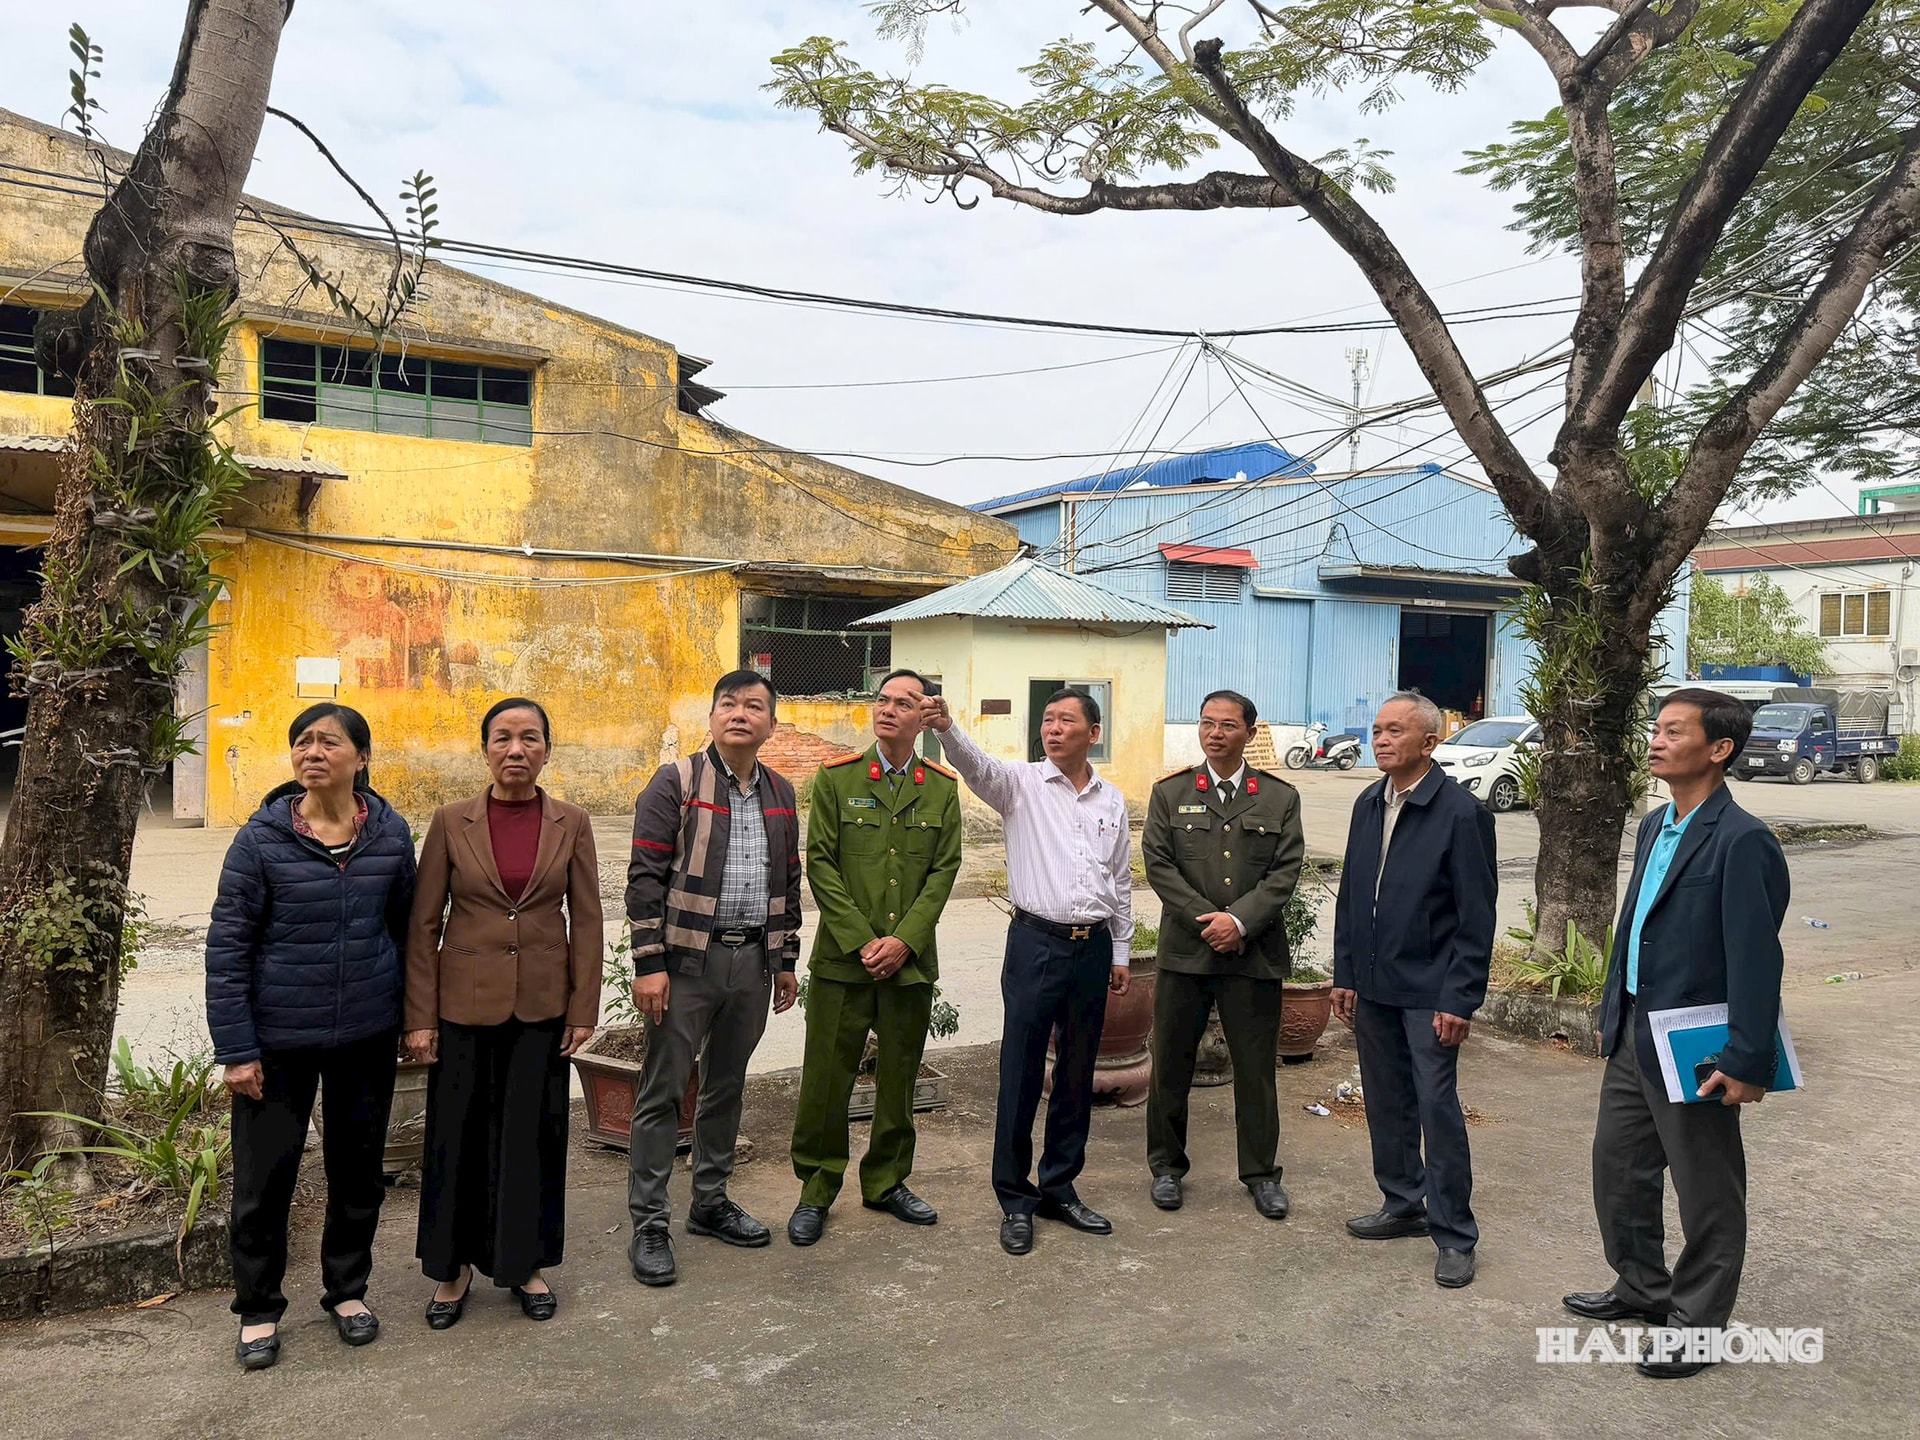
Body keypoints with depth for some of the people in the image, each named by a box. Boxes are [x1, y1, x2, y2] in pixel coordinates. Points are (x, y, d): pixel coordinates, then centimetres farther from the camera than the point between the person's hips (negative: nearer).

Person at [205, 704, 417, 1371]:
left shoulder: (391, 834, -4)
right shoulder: (262, 839, -10)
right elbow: (227, 947, -8)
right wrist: (235, 1049, -10)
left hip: (367, 1038, 2)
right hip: (279, 1038, -2)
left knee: (358, 1167, 15)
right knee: (264, 1177, 7)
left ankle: (347, 1289, 36)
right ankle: (258, 1310, 29)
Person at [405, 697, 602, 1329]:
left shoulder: (571, 823, 0)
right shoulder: (452, 822, -3)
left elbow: (586, 921, 2)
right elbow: (423, 925, -1)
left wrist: (584, 1010, -2)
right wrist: (420, 1017, -4)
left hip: (542, 1007, 1)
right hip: (465, 1004, 0)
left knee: (533, 1135, 9)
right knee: (457, 1135, 8)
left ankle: (526, 1263, 27)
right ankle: (454, 1268, 27)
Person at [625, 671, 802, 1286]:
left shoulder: (781, 794, 9)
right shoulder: (675, 783, -7)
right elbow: (645, 877, -11)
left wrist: (786, 961, 14)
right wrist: (649, 963, -15)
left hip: (753, 962, 5)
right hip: (687, 960, -5)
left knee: (726, 1086, 16)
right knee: (663, 1091, 2)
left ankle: (710, 1202, 31)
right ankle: (649, 1225, 13)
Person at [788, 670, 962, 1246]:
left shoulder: (942, 788, 5)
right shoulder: (836, 779, 1)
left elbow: (944, 870, 2)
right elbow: (820, 864, -3)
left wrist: (904, 941, -9)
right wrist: (861, 941, -10)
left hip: (911, 959, 2)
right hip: (842, 958, -2)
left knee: (899, 1078, 11)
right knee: (827, 1078, 2)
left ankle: (887, 1182, 28)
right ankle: (816, 1190, 19)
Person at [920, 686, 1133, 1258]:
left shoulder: (1112, 800, 9)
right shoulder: (1022, 784, -3)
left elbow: (1121, 882, 16)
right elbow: (976, 765, -25)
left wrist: (1120, 953, 16)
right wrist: (946, 727, -45)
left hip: (1093, 947, 4)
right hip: (1037, 942, -4)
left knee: (1077, 1075, 13)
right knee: (1021, 1075, 1)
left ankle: (1059, 1189, 28)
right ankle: (1015, 1200, 15)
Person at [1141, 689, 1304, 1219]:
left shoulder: (1280, 798, 5)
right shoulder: (1170, 793, 5)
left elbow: (1285, 872, -2)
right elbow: (1158, 864, -3)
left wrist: (1239, 921, -14)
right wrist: (1207, 920, -13)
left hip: (1255, 954, 0)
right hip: (1185, 951, 0)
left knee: (1256, 1067, 8)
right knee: (1171, 1064, 9)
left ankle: (1261, 1172, 24)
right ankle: (1166, 1166, 25)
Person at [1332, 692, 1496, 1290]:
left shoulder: (1461, 812, -12)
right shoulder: (1368, 805, 8)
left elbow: (1476, 917, -13)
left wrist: (1459, 999, -15)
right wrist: (1345, 975, 11)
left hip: (1429, 990, -6)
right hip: (1373, 985, 6)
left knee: (1438, 1110, -2)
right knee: (1386, 1104, 15)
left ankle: (1454, 1235, 12)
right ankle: (1404, 1204, 32)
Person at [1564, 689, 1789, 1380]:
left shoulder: (1742, 842, -19)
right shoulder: (1654, 827, 8)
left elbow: (1756, 959, -20)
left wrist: (1747, 1062, -20)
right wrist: (1612, 1015, 18)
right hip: (1634, 1037, 9)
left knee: (1706, 1191, 9)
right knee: (1617, 1167, 20)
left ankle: (1697, 1323, 25)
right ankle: (1641, 1286, 40)